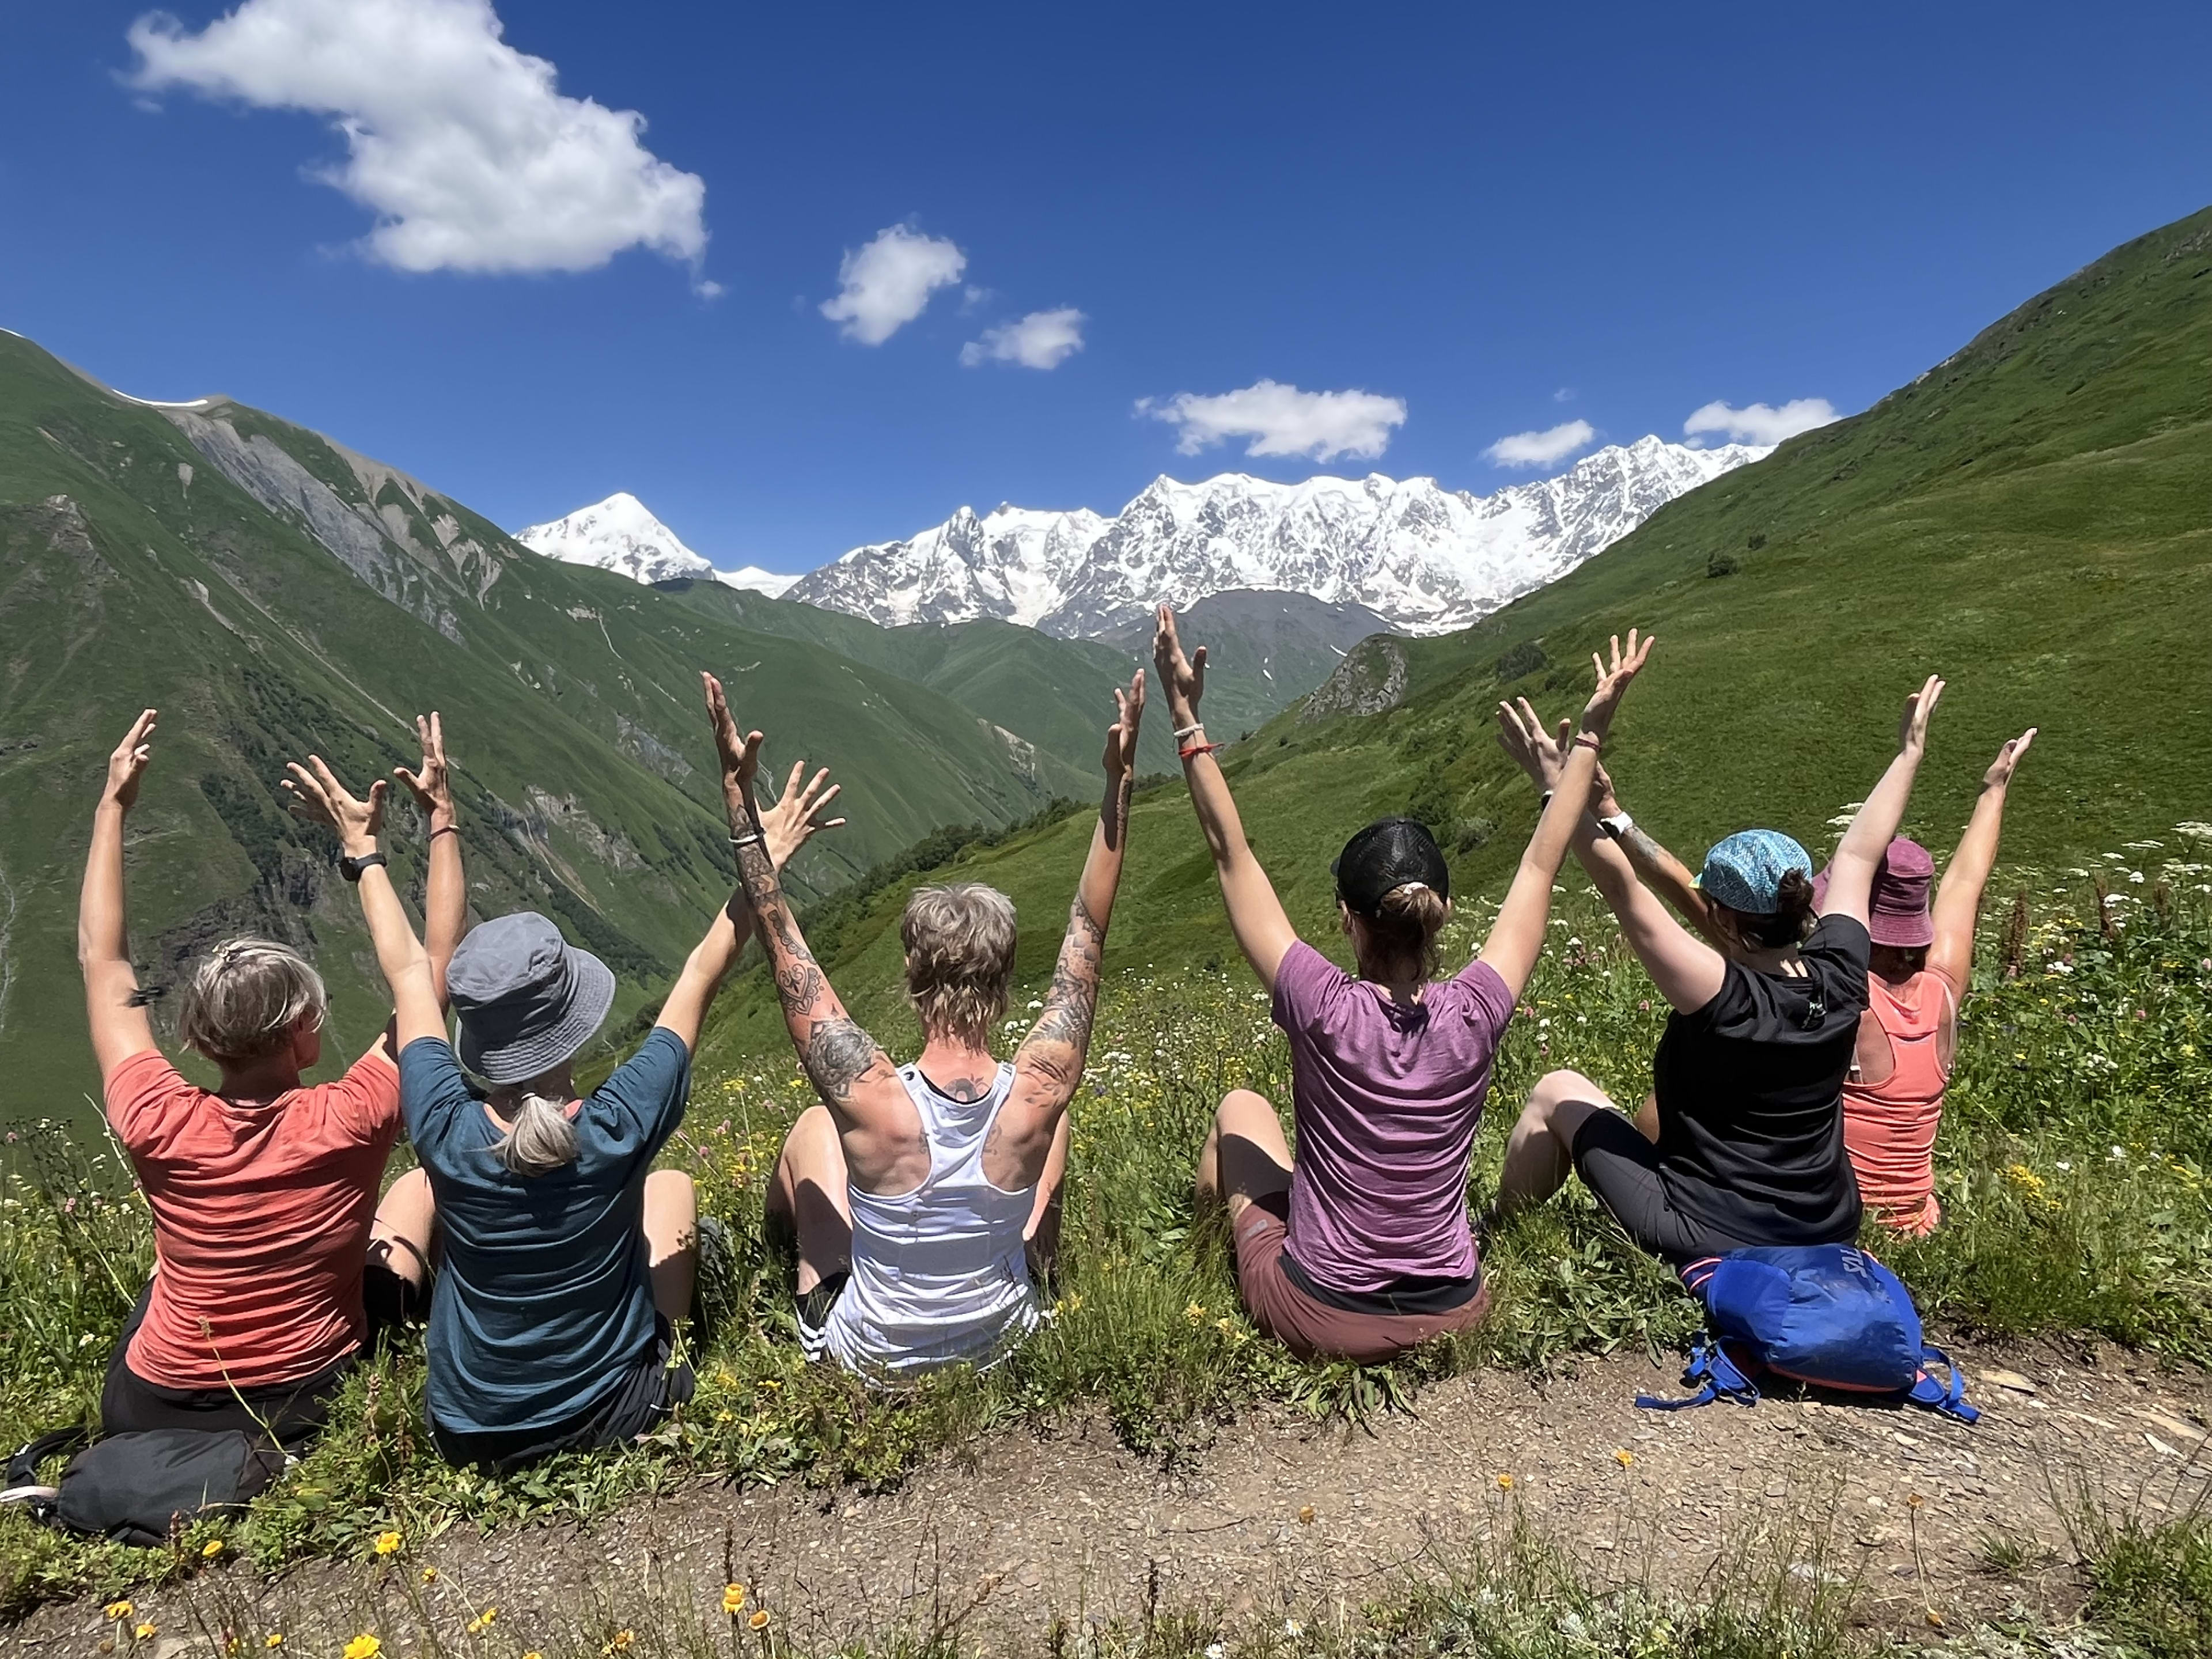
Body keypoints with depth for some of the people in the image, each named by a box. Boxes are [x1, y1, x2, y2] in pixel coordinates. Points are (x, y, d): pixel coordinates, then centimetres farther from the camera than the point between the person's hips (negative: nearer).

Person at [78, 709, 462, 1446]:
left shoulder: (157, 1125, -21)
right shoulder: (349, 1124, -28)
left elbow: (102, 957, -7)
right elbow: (437, 964, -18)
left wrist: (112, 808, -1)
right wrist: (442, 818, -14)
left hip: (144, 1412, 3)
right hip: (309, 1408, -2)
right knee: (418, 1186, 15)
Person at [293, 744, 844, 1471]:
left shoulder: (446, 1133, -24)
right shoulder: (619, 1128, -28)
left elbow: (410, 972, -8)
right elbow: (702, 974, -16)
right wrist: (764, 858, -7)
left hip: (467, 1432, 2)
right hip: (610, 1415, -1)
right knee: (671, 1185, 18)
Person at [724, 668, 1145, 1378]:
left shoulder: (870, 1099, -35)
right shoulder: (1038, 1095, -31)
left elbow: (782, 939, -25)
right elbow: (1088, 929, -21)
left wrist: (739, 797, -22)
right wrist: (1119, 784, -18)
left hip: (866, 1358, -1)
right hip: (1004, 1345, 1)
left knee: (813, 1126, 18)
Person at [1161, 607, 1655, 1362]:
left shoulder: (1323, 1010, -25)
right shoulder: (1475, 1015, -18)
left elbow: (1233, 857, -18)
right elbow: (1539, 866, -5)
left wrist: (1186, 721, -15)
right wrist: (1591, 733, 3)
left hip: (1319, 1319, -2)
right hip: (1454, 1316, 3)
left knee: (1241, 1108, 20)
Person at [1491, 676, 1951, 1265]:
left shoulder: (1723, 996, -29)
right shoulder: (1840, 976, -13)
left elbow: (1623, 888, -31)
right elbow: (1858, 856, 2)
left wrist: (1558, 786, -32)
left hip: (1709, 1239, -7)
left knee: (1557, 1093, 7)